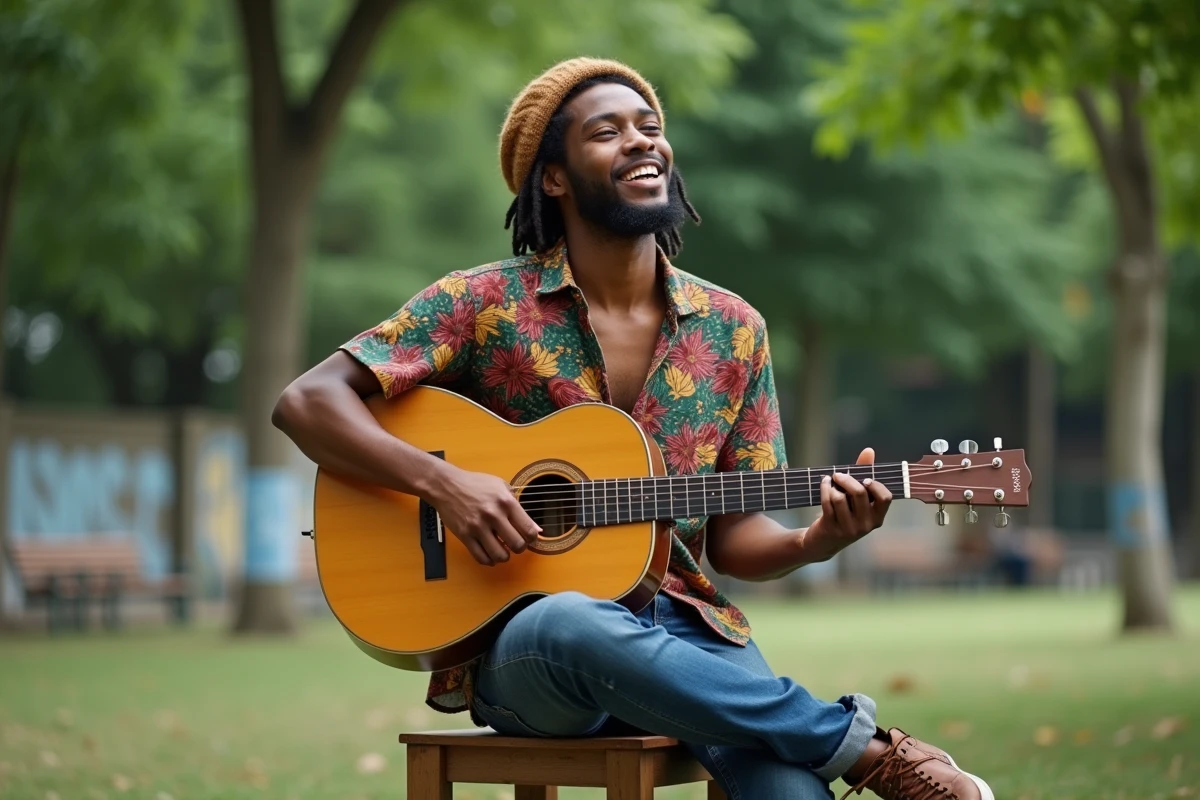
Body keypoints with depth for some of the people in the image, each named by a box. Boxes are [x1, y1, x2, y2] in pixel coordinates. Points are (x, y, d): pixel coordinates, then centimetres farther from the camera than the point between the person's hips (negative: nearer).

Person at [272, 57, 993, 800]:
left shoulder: (733, 329, 8)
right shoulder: (485, 304, -2)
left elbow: (732, 535, 10)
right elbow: (307, 402, -6)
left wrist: (816, 540, -11)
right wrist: (441, 481, -20)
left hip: (679, 626, 1)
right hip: (517, 641, 0)